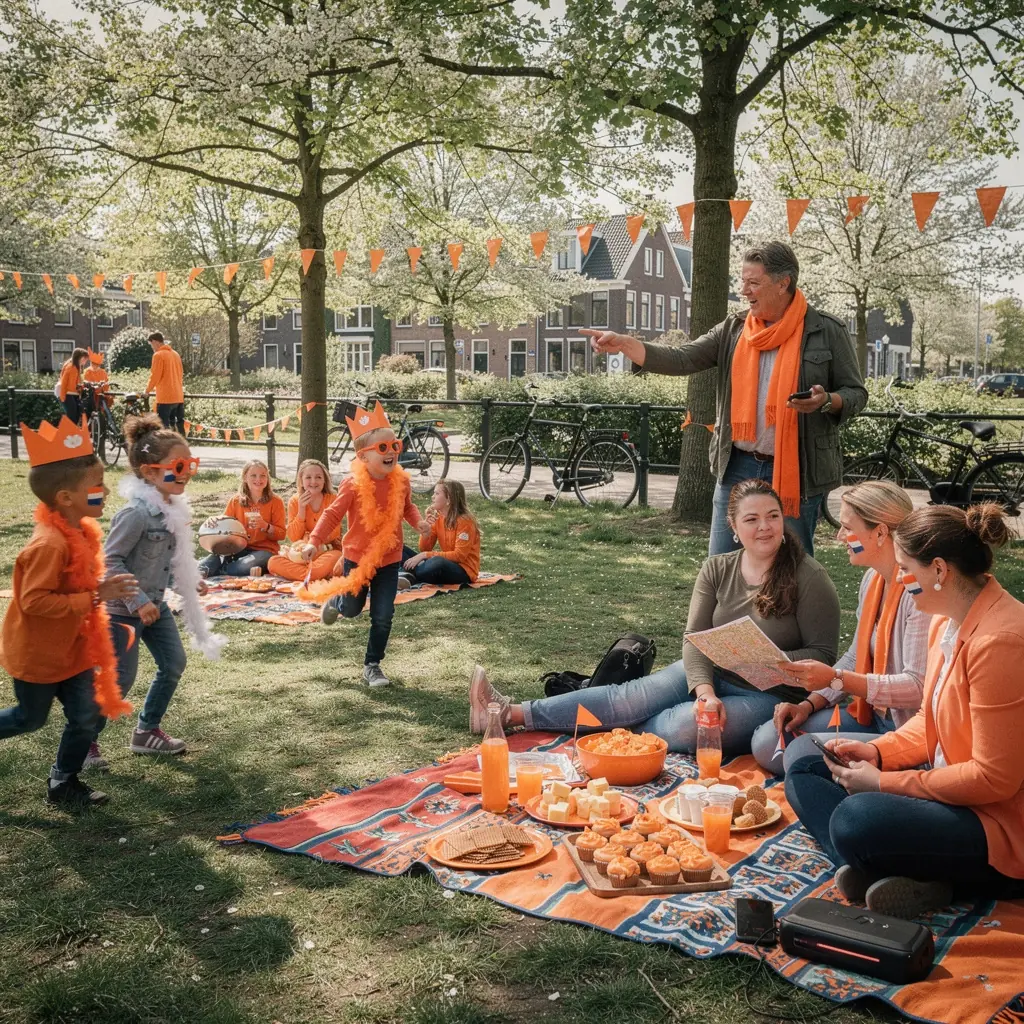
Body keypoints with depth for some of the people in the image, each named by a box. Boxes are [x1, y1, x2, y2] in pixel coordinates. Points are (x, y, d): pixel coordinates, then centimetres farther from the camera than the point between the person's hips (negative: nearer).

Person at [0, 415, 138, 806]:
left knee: (85, 715, 9)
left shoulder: (80, 531, 0)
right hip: (37, 654, -8)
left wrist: (101, 589, 0)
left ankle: (64, 783, 24)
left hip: (72, 648, 8)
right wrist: (94, 598, -31)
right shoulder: (49, 544, -29)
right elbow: (35, 601, -31)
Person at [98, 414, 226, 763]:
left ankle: (147, 731, 28)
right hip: (124, 607, -9)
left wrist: (189, 582, 11)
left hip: (155, 603, 9)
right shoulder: (136, 512, -25)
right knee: (121, 677, -3)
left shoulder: (172, 507, 2)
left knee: (173, 663, 12)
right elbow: (110, 560, -24)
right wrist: (137, 602, -25)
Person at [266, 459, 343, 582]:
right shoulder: (295, 501, 0)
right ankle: (321, 576, -27)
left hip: (328, 551, -2)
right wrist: (301, 510, -14)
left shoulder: (332, 499, -5)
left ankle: (292, 572, -21)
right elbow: (293, 537, -5)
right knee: (273, 562, -25)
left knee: (335, 558, -38)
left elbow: (333, 534, -8)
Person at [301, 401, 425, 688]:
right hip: (357, 556, -2)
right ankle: (335, 600, 53)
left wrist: (417, 522, -8)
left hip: (389, 559, 2)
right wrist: (315, 541, -22)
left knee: (383, 617, 0)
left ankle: (372, 666, 17)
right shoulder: (353, 484, -18)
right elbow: (333, 514, -13)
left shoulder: (401, 481, -7)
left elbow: (407, 506, 11)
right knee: (352, 609, 16)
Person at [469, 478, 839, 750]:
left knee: (685, 726, -32)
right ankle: (512, 713, -15)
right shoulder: (716, 570, 1)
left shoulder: (809, 578, -12)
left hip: (773, 695, -4)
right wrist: (704, 691, -24)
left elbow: (823, 655, -8)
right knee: (628, 696, -15)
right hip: (709, 675, 4)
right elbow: (694, 637, -6)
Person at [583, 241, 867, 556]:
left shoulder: (827, 332, -2)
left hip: (796, 472, -3)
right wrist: (623, 343, -13)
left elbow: (856, 394, 2)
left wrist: (826, 401, -20)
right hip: (738, 467, 3)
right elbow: (681, 360, -2)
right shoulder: (733, 331, 6)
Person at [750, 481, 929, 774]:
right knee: (767, 744, -2)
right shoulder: (872, 579, 8)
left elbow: (918, 686, -27)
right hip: (873, 716, 9)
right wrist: (810, 704, 2)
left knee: (802, 753, -23)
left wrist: (835, 679, -29)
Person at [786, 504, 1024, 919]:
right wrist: (879, 751, 0)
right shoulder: (946, 622, 5)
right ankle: (882, 872, -13)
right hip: (946, 784, 11)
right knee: (805, 773, 7)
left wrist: (884, 782, -17)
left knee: (856, 819, -35)